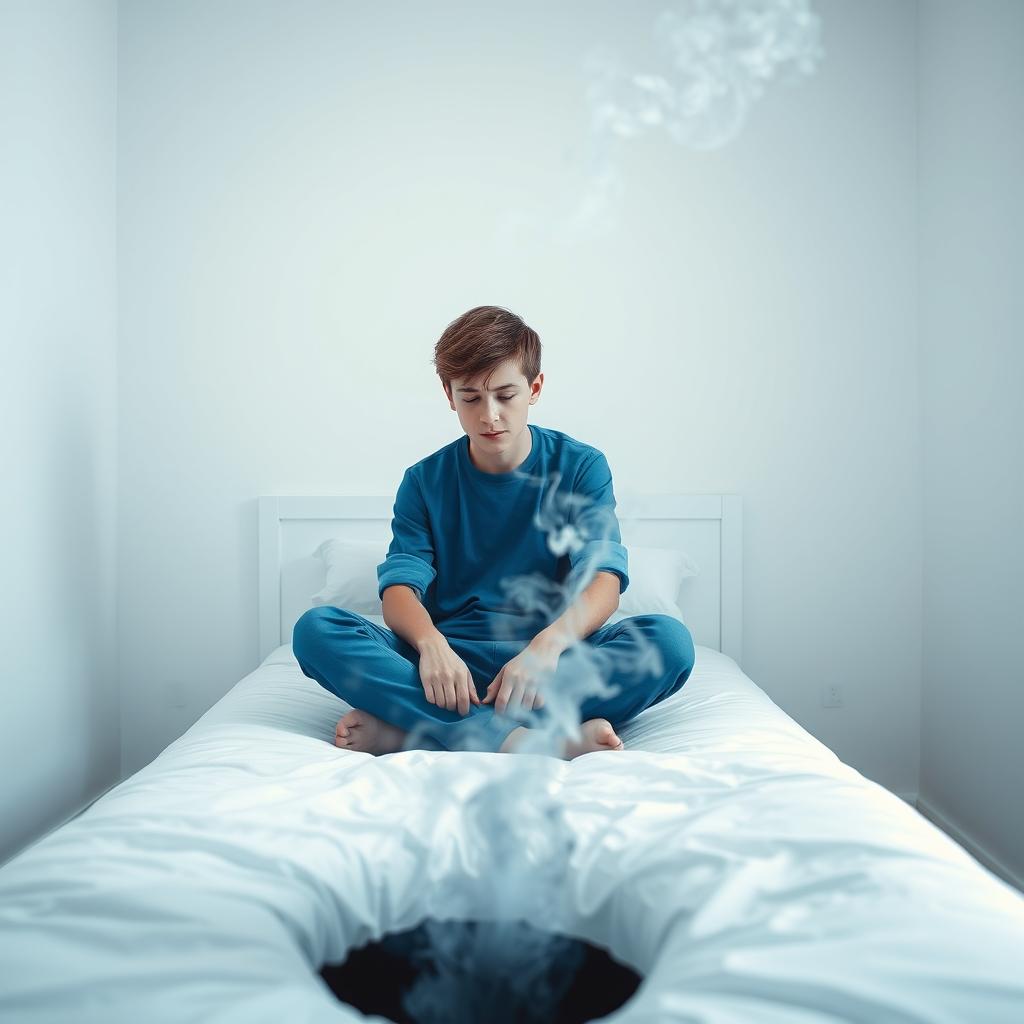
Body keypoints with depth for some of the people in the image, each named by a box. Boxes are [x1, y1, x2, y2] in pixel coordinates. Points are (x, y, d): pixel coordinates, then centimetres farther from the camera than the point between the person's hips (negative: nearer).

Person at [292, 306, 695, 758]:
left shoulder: (581, 468, 4)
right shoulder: (425, 481, 8)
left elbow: (603, 578, -9)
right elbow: (399, 585, -4)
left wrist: (547, 645, -30)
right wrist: (431, 643, -28)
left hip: (555, 656, 0)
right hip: (451, 657, 1)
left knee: (669, 640, -30)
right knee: (314, 629, -21)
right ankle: (529, 740, -34)